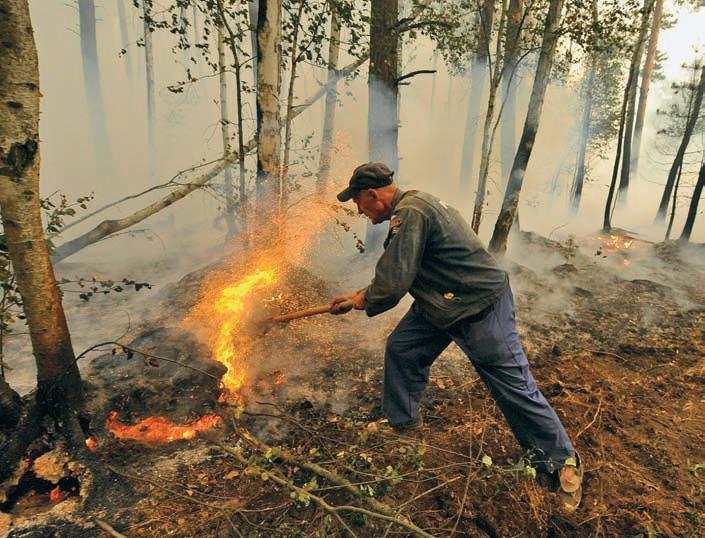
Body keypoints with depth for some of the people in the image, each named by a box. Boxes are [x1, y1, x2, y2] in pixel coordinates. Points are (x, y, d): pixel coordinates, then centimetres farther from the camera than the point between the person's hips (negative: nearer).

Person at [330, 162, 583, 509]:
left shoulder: (409, 213, -24)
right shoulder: (411, 206, 9)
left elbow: (393, 285, -28)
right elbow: (396, 272, 17)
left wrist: (363, 301, -7)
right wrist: (360, 296, 15)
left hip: (481, 308, -10)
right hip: (442, 302, 10)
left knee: (514, 388, 0)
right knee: (400, 349, 9)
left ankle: (562, 461, 21)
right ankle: (402, 423, 29)